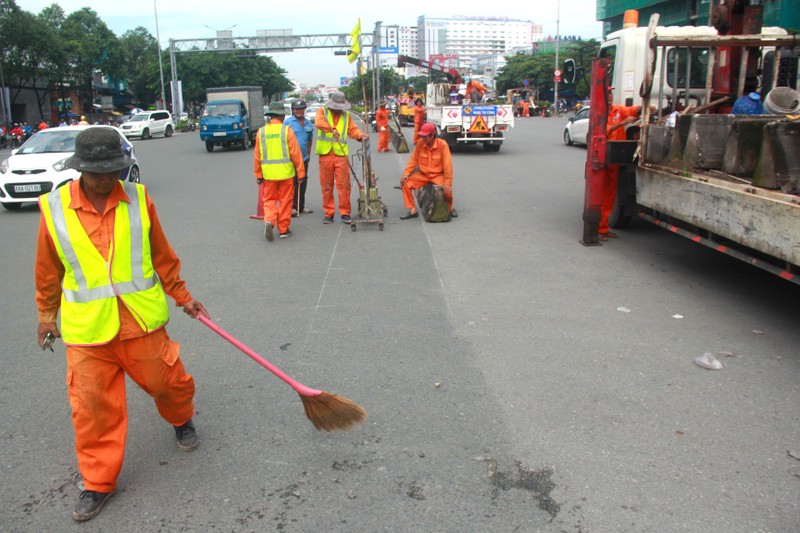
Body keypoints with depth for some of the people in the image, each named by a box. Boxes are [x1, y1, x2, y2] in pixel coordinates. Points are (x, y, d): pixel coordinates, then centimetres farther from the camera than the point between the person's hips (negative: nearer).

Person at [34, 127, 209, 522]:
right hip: (86, 328, 0)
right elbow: (48, 271, 5)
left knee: (165, 381, 14)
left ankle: (182, 419, 49)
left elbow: (162, 255, 6)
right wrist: (47, 315, 15)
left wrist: (181, 296, 12)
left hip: (141, 321, 0)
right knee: (93, 406, 8)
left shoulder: (138, 199, -5)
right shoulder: (54, 208, -7)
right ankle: (98, 481, 28)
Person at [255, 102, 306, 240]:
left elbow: (257, 156, 5)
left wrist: (258, 174, 14)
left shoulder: (261, 132, 2)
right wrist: (301, 172, -1)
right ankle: (284, 229, 14)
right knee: (285, 201, 9)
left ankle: (269, 221, -11)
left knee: (269, 200, 13)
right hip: (286, 172, -2)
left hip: (268, 173, 2)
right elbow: (296, 153, -8)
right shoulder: (286, 130, -7)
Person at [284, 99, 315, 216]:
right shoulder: (287, 122, -5)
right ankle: (292, 207, -1)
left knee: (303, 182, 12)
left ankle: (301, 206, 22)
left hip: (304, 158, 6)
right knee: (292, 182, -7)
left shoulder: (308, 123, 13)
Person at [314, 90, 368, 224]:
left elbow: (352, 129, 12)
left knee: (344, 185, -3)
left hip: (341, 155, 1)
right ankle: (329, 213, 14)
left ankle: (345, 213, 5)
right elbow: (319, 122, -17)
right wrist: (332, 129, -33)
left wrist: (361, 135, -10)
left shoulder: (346, 115, 14)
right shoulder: (322, 111, 4)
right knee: (326, 186, 5)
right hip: (325, 154, -1)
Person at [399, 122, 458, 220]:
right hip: (423, 175, 4)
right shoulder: (420, 143, -6)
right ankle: (412, 210, -4)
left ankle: (450, 208, 6)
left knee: (447, 189, -29)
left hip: (438, 175, -4)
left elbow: (447, 165, -19)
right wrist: (406, 174, -13)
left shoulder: (442, 144, -18)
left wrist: (448, 183, -23)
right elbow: (413, 160, 0)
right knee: (405, 182, -15)